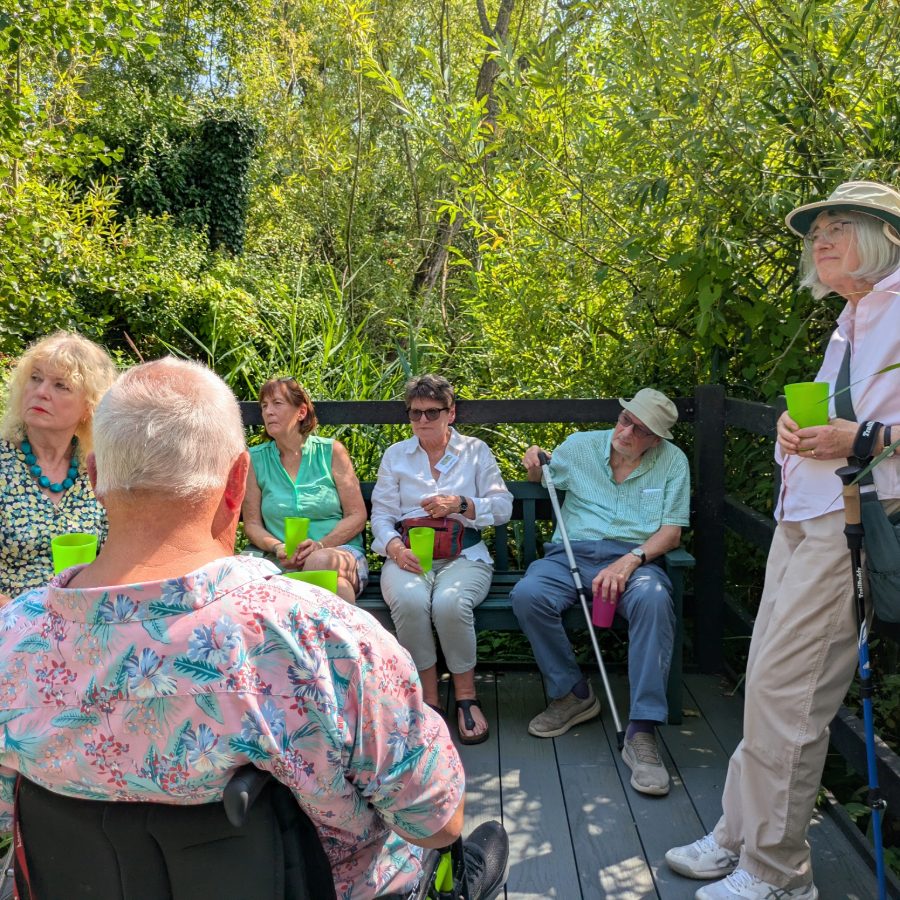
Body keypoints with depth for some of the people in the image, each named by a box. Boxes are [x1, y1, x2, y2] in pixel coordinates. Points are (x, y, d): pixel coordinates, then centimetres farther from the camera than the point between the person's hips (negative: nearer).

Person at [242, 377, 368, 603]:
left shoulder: (331, 451, 6)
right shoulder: (255, 459, 10)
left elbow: (357, 516, 3)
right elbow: (252, 524, 11)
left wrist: (320, 545, -13)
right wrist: (278, 548, -10)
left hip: (340, 549, 0)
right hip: (285, 562, 0)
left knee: (320, 560, -36)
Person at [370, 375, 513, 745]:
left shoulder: (475, 451, 14)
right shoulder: (395, 455, 17)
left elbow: (503, 506, 7)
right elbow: (381, 513, 10)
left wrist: (460, 504, -11)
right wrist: (394, 547, -11)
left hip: (464, 555, -1)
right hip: (409, 555, 1)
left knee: (450, 602, -36)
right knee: (409, 601, -35)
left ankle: (466, 697, -13)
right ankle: (429, 699, -15)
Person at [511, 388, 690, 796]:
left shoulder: (672, 461, 6)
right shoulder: (579, 446, 10)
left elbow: (671, 532, 1)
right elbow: (540, 478, 29)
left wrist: (631, 560, -17)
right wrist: (534, 463, 3)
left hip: (634, 557, -1)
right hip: (572, 552, 2)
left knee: (654, 599, -37)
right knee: (527, 595, -30)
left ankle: (641, 732, -30)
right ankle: (573, 693, -7)